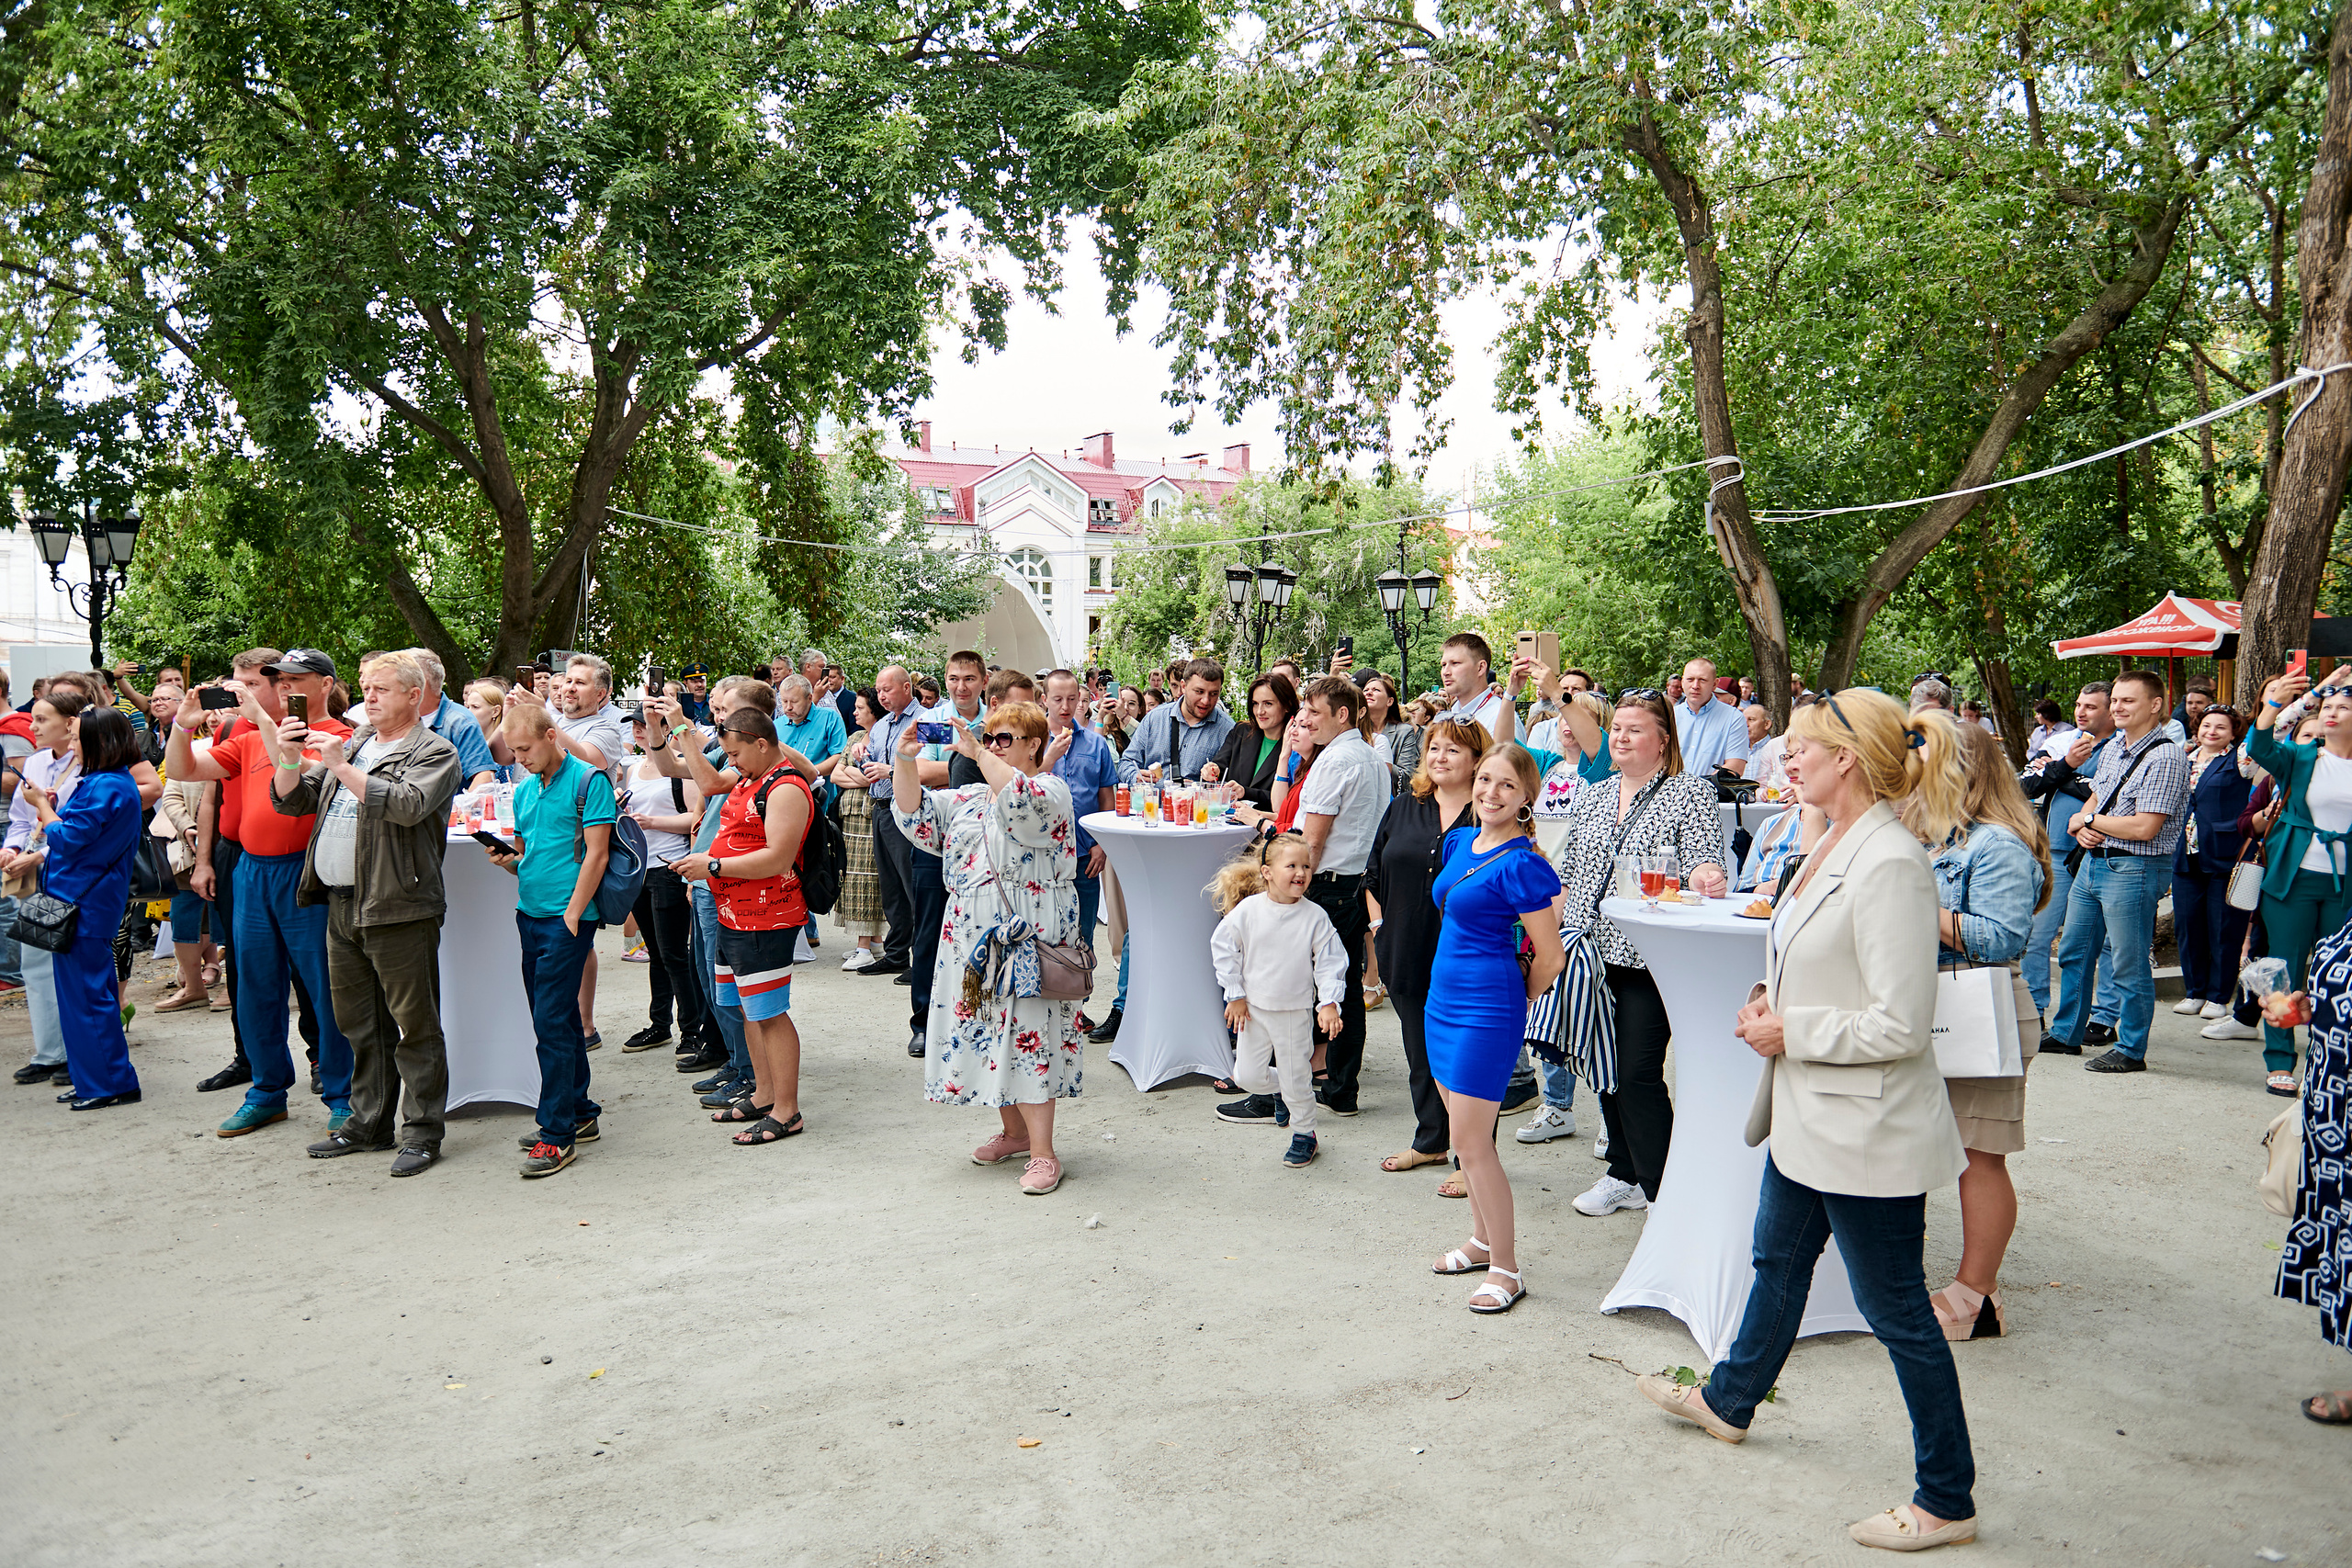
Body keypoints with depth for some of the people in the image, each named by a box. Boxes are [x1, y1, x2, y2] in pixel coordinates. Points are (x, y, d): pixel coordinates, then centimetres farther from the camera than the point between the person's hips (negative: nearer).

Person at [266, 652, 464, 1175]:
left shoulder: (435, 752, -3)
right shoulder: (352, 744, 19)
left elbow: (406, 805, -22)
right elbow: (289, 802, 18)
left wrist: (342, 768, -17)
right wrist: (289, 758, -1)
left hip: (398, 908, -8)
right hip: (341, 905, 8)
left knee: (414, 1025, -2)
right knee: (359, 1024, 15)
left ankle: (422, 1132, 5)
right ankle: (369, 1123, 26)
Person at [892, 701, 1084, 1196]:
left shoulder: (1050, 791, -5)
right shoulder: (971, 798, 16)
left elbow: (1021, 802, -27)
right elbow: (915, 815, 12)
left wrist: (978, 754, -26)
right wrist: (905, 761, -2)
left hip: (1027, 937, -7)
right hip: (974, 936, 8)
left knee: (1027, 1033, -9)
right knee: (985, 1030, 12)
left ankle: (1042, 1153, -4)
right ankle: (1014, 1132, 28)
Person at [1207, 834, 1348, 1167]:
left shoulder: (1315, 917, -11)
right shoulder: (1247, 910, -10)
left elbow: (1329, 962, -5)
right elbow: (1222, 947, -1)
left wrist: (1329, 1003, -14)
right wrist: (1235, 996, -2)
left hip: (1295, 1011, -1)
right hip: (1253, 1008, 1)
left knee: (1296, 1080, 6)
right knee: (1247, 1077, 5)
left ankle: (1304, 1133, 28)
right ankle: (1280, 1086, 35)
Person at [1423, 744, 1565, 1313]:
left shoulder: (1520, 865, -17)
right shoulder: (1460, 842, 7)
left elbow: (1550, 957, -13)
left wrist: (1515, 1004, 1)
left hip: (1487, 1010, -8)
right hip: (1444, 999, 8)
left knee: (1471, 1140, -3)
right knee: (1464, 1132, 17)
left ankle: (1506, 1270, 8)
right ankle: (1483, 1240, 32)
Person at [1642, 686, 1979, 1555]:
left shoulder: (1891, 864, -25)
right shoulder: (1835, 845, 4)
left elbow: (1899, 1025, -26)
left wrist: (1792, 1032, -17)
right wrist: (1772, 996, 2)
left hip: (1866, 1125, -10)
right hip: (1811, 1110, 10)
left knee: (1896, 1310, 4)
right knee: (1778, 1259, 27)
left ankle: (1947, 1501, 21)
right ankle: (1728, 1400, 48)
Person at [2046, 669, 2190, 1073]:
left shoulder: (2165, 758, -16)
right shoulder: (2113, 748, 11)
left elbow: (2144, 827, -21)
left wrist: (2090, 819, -9)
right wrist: (2082, 825, -4)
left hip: (2134, 869, -9)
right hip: (2094, 859, 9)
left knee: (2129, 965, 0)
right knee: (2074, 952, 17)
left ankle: (2131, 1052, 12)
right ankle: (2066, 1034, 30)